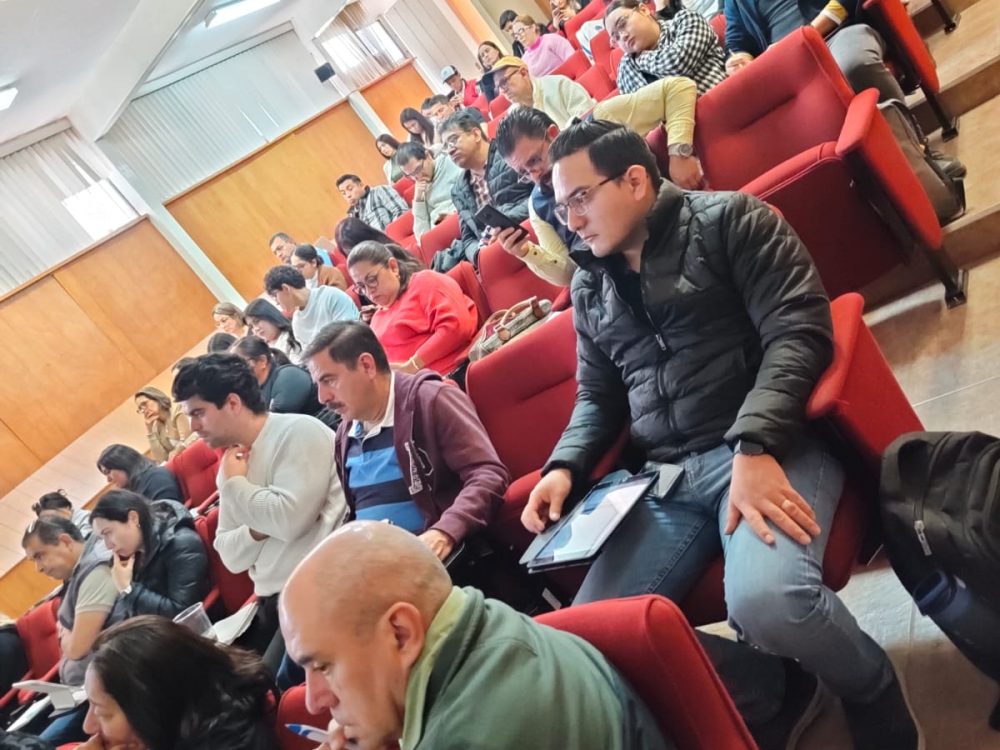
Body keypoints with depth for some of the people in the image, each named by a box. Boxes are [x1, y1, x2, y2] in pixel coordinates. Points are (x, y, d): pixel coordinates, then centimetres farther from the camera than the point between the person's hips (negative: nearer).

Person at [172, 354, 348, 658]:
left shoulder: (299, 431, -10)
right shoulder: (232, 463, 12)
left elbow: (289, 520, -23)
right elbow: (230, 557, 12)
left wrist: (234, 483, -8)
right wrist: (255, 530, -9)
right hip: (271, 601, 8)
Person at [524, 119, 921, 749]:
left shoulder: (729, 220, 2)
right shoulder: (589, 286, 19)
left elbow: (797, 330, -9)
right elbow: (597, 396, 25)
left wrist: (754, 447, -23)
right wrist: (564, 467, 5)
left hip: (769, 447, -5)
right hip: (665, 478, 6)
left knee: (767, 600, -34)